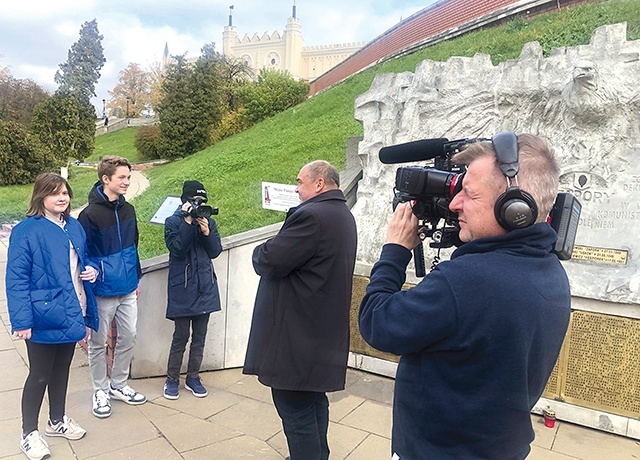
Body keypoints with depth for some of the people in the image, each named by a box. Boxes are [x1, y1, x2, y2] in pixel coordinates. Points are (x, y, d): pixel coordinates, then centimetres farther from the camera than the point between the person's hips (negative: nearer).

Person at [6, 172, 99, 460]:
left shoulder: (74, 227, 6)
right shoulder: (26, 231, -15)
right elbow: (17, 279, -17)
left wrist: (91, 270, -4)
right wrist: (22, 321, -21)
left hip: (71, 315, 7)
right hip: (44, 319, -6)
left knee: (62, 371, 21)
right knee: (39, 376, 8)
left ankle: (57, 420, 40)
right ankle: (29, 434, 27)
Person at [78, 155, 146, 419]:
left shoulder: (127, 209, 5)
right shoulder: (90, 214, -15)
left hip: (128, 290, 6)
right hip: (102, 292, -6)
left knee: (128, 338, 14)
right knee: (98, 343, 10)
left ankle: (118, 385, 31)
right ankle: (100, 391, 27)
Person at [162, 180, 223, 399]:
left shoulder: (209, 221, 8)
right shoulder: (173, 222, -2)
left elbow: (216, 251, 2)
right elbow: (177, 249, -16)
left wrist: (206, 231, -13)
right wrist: (188, 222, -19)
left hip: (205, 287, 4)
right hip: (182, 287, -4)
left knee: (200, 336, 11)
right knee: (181, 336, 1)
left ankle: (193, 377, 25)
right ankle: (172, 379, 18)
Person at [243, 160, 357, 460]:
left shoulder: (311, 215, -20)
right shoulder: (344, 216, 13)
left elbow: (268, 262, -19)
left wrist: (261, 250, 1)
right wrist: (282, 244, 6)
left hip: (297, 335, -10)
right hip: (324, 332, 10)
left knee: (296, 409, 0)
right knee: (314, 402, 22)